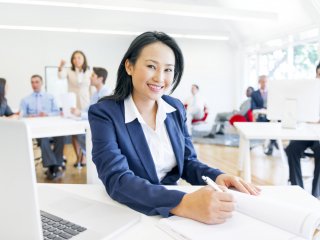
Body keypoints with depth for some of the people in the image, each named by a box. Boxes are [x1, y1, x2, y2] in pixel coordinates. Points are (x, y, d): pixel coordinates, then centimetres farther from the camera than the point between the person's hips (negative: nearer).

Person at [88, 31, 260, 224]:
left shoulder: (176, 108, 1)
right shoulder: (104, 113, -14)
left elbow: (187, 162, 7)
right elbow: (117, 180, -24)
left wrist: (217, 177, -13)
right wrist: (184, 204, -36)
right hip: (130, 214, -4)